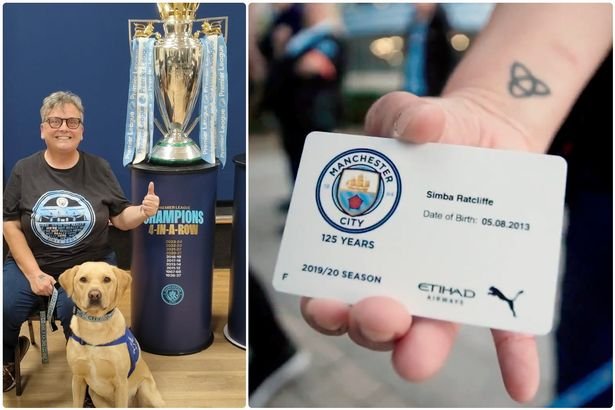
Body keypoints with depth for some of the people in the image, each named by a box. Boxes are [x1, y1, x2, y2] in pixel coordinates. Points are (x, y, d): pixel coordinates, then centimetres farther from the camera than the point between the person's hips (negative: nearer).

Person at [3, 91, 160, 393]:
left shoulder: (99, 169, 3)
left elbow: (120, 218, 6)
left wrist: (143, 211, -18)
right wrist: (33, 273, -10)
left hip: (89, 265, -1)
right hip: (32, 263, 1)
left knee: (75, 311, -28)